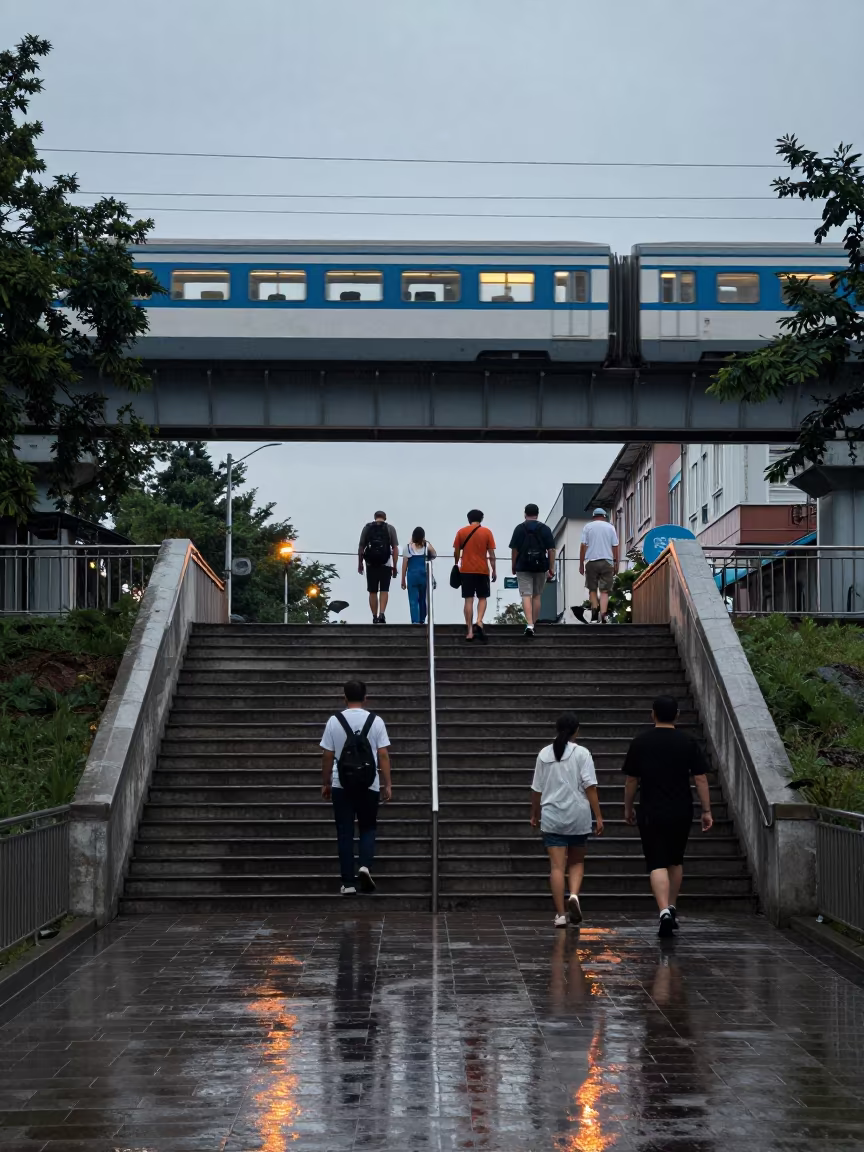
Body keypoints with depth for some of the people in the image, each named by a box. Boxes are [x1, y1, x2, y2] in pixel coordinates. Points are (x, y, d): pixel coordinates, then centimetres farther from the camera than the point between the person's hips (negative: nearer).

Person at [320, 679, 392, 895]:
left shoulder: (334, 721, -2)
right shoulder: (376, 721, -3)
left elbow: (327, 756, 0)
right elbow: (383, 755, -5)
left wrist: (325, 783, 11)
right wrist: (387, 785, 0)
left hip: (341, 785, 0)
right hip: (369, 784, 0)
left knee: (345, 833, 6)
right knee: (368, 828, 15)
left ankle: (348, 883, 3)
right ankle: (365, 866, -10)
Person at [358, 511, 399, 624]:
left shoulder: (367, 527, 7)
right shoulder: (390, 528, 4)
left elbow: (361, 547, 6)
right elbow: (395, 548, -2)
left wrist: (360, 564, 14)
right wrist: (395, 566, 2)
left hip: (371, 564, 1)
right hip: (386, 564, -1)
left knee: (372, 592, 8)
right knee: (384, 591, 3)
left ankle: (375, 617, 9)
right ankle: (382, 614, -15)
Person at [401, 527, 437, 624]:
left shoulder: (408, 547, -2)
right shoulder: (427, 546, 0)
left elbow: (404, 565, -1)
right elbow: (434, 555, 16)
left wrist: (403, 580, 5)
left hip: (412, 575, -2)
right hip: (423, 575, 2)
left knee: (413, 600, -3)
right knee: (422, 599, 17)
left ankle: (415, 621, -15)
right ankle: (422, 620, 26)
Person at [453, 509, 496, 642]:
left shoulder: (461, 532, 2)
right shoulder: (486, 532, 0)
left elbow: (456, 552, 4)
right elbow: (491, 554, -2)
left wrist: (456, 565, 22)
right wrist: (494, 571, 4)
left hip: (466, 570, 1)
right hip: (482, 570, -1)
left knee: (468, 600, 2)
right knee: (482, 598, 11)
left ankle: (470, 631, -2)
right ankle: (479, 622, -14)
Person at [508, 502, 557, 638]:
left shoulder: (519, 529, 0)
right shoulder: (545, 529, 3)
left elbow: (514, 549, -2)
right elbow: (551, 550, 0)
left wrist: (513, 566, 9)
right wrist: (551, 569, 4)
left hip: (523, 567, -2)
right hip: (541, 567, 2)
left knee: (526, 596, -5)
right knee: (537, 596, 14)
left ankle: (529, 624, -21)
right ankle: (534, 623, 19)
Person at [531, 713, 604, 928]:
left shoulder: (544, 754, 4)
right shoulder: (582, 753, -5)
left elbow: (536, 789, 9)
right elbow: (590, 787, -10)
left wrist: (535, 813, 22)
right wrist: (598, 816, -6)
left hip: (551, 816, 1)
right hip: (578, 816, -1)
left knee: (557, 866, 1)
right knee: (577, 861, 16)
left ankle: (560, 914, -3)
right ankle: (574, 895, -9)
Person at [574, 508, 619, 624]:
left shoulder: (588, 526, 5)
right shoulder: (610, 527, 8)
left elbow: (583, 546, 0)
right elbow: (615, 547, 5)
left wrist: (581, 564, 4)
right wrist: (616, 564, 12)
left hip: (591, 561, -1)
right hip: (607, 562, 1)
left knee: (592, 589, 13)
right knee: (604, 591, -1)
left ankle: (594, 612, -3)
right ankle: (603, 617, -14)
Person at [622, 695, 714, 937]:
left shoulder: (641, 742, -2)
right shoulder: (688, 742, -1)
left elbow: (631, 781, 3)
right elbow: (700, 779, -2)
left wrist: (628, 808, 15)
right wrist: (706, 811, 3)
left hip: (651, 813, -2)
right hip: (681, 813, 2)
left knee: (657, 864, -4)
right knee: (676, 861, 20)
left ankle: (664, 911, -22)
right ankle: (672, 910, 27)